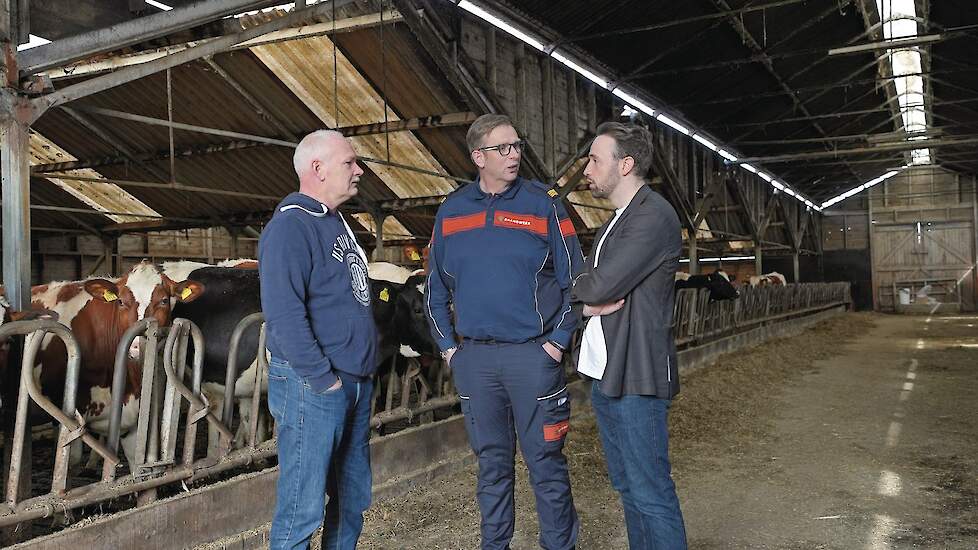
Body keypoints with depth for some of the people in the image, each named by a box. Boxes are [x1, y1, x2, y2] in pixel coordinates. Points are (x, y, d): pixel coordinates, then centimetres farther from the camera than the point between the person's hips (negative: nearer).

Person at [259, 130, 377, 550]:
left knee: (353, 499, 17)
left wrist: (363, 372, 17)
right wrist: (323, 379, -20)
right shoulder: (290, 227, -14)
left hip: (357, 385, 9)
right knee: (303, 506, -1)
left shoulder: (336, 223, 15)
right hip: (313, 389, -9)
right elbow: (283, 314, -23)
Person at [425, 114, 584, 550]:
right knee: (491, 461, 14)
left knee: (545, 461, 3)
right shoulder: (451, 211, 8)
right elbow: (435, 288, 15)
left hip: (533, 354, -3)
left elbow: (574, 280, -1)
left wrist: (558, 341, -6)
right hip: (473, 358, 3)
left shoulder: (544, 204, -1)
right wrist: (448, 345, 7)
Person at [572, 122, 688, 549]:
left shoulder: (653, 217, -14)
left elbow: (602, 285, -21)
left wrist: (578, 287, 0)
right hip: (605, 375, 9)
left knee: (651, 494, -3)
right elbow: (583, 287, 14)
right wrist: (591, 303, -9)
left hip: (636, 377, -9)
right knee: (628, 487, 18)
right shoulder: (616, 221, 17)